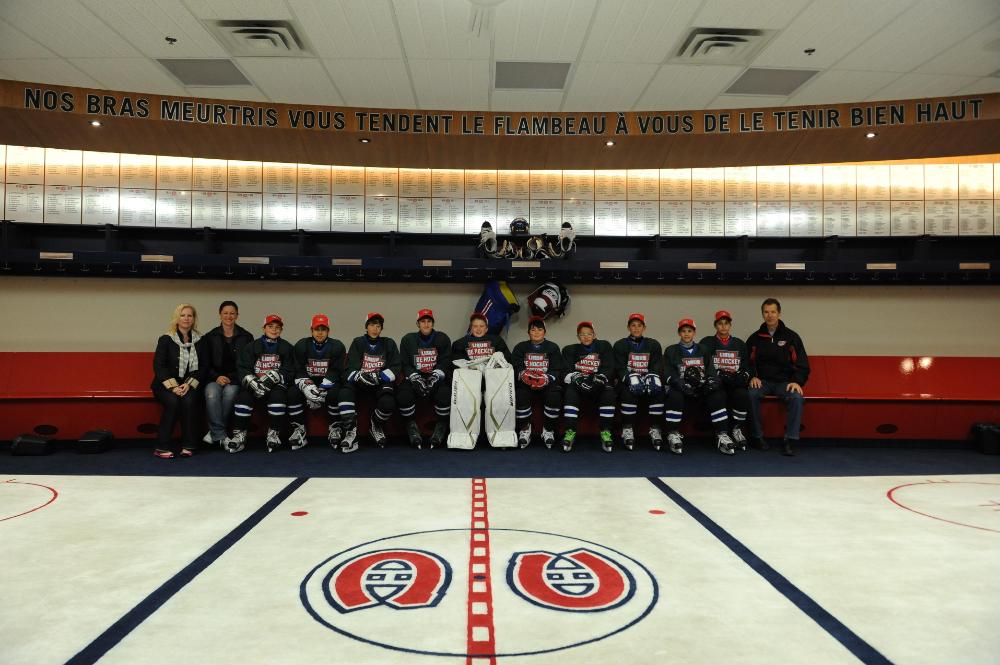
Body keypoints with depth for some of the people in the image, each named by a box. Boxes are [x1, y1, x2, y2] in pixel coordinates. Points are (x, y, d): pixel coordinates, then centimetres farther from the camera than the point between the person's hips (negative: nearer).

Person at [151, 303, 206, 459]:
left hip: (189, 385, 1)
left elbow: (202, 367, 4)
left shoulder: (199, 341, 8)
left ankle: (188, 445, -21)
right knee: (173, 401, -31)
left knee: (189, 400, -30)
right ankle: (162, 447, -23)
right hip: (166, 384, -1)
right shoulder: (166, 339, 2)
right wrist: (173, 386, -18)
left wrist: (189, 384, -13)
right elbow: (158, 366, -6)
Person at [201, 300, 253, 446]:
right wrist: (217, 377, -10)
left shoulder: (246, 337, 8)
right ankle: (220, 436, -30)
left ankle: (215, 432, -22)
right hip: (214, 378, 1)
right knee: (212, 393, -33)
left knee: (230, 392, -34)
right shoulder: (210, 337, 11)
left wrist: (231, 378, -8)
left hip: (235, 379, -1)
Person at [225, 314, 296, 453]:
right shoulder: (252, 346, 10)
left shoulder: (286, 348, 9)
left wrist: (274, 377, -18)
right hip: (254, 384, 1)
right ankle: (239, 435, -19)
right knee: (243, 396, -27)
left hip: (276, 385, -1)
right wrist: (253, 383, -18)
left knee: (278, 395, -32)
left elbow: (289, 372, 0)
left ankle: (274, 434, -22)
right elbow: (242, 369, 0)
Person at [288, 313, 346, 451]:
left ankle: (334, 430, -18)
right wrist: (307, 386, -25)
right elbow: (298, 370, -5)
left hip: (329, 382, -2)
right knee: (292, 392, -27)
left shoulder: (337, 346, -3)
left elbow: (335, 371, -10)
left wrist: (322, 389, -25)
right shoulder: (301, 345, 2)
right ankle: (299, 430, -18)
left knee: (335, 393, -35)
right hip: (308, 381, 2)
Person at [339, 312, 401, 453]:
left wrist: (378, 376, -20)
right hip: (360, 383, 1)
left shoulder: (389, 344, 6)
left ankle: (376, 427, 4)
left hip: (382, 383, 0)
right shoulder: (358, 343, 5)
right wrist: (360, 376, -27)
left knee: (388, 403, -31)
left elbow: (396, 368, -2)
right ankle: (351, 432, -26)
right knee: (345, 392, -32)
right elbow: (351, 369, -4)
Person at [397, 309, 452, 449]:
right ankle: (412, 426, -8)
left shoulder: (442, 339, 6)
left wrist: (434, 378, -18)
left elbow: (445, 363, -1)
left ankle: (441, 427, -10)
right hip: (414, 377, 1)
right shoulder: (408, 340, 7)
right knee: (403, 394, -29)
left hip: (437, 378, -1)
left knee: (444, 393, -32)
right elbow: (405, 365, 2)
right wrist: (416, 379, -15)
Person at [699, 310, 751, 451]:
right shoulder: (707, 343, 9)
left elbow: (747, 367, 15)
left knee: (743, 395, -31)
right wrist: (721, 375, -15)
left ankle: (737, 430, -16)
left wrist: (742, 375, -8)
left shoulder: (740, 344, 19)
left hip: (735, 384, 2)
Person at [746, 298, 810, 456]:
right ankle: (758, 436, -17)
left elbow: (802, 364, 4)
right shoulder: (755, 338, 9)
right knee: (751, 394, -32)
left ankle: (790, 441, -25)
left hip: (785, 381, 0)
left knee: (796, 397, -32)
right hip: (762, 381, 1)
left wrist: (797, 381, -13)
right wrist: (752, 377, -8)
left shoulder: (791, 337, 5)